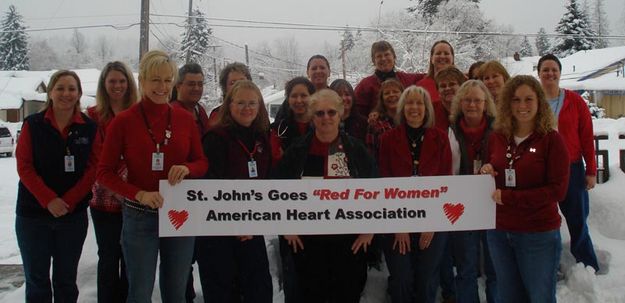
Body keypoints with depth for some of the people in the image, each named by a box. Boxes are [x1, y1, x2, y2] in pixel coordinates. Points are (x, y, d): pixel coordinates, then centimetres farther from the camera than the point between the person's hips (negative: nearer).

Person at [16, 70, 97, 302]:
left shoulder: (89, 128, 0)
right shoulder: (33, 124, -1)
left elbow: (93, 168, -3)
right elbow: (24, 166, -5)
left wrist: (68, 201, -13)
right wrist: (49, 200, -16)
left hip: (74, 215, 1)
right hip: (33, 214, 0)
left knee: (66, 280, 11)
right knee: (37, 280, 8)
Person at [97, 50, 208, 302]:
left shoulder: (185, 118, 1)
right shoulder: (123, 121, -6)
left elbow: (202, 163, 8)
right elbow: (104, 172, -3)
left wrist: (187, 168, -15)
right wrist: (139, 194, -18)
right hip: (139, 217, -2)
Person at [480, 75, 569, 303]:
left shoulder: (551, 139, -9)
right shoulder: (496, 137, 3)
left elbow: (558, 190, -14)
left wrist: (509, 197, -18)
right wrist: (485, 174, -8)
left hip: (539, 235, -4)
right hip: (499, 232, 4)